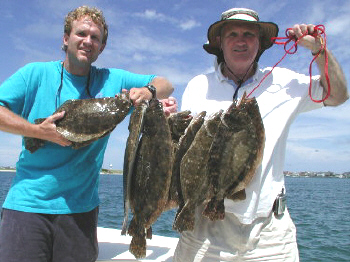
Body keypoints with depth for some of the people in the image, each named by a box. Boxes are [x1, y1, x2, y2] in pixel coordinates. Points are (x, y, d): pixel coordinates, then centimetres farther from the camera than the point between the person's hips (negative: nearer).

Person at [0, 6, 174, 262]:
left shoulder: (113, 80, 7)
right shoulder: (37, 73, 3)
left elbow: (165, 84, 9)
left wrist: (148, 91, -14)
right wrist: (39, 131, -16)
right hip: (27, 203, -1)